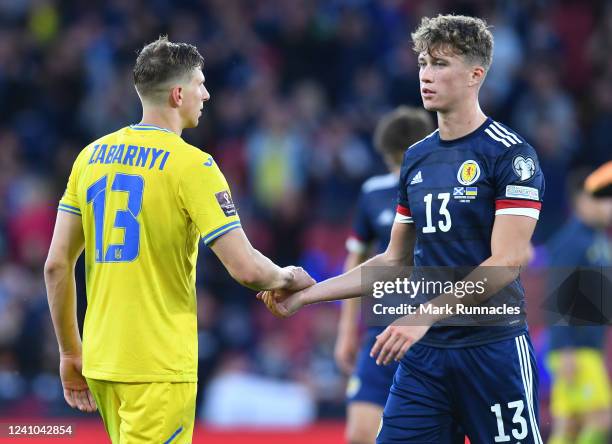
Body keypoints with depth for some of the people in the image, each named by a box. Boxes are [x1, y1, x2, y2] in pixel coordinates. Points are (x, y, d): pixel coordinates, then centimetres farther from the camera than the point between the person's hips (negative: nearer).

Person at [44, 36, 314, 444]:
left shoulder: (91, 156, 8)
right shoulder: (192, 165, -11)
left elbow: (57, 264, 9)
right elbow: (245, 268, -15)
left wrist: (70, 352, 17)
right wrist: (288, 279, 6)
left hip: (100, 361, 7)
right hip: (158, 366, -7)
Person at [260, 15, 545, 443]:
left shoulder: (510, 153, -8)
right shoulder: (417, 158, 13)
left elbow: (505, 263, -16)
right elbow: (394, 262, 19)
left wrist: (425, 314, -23)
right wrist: (306, 294, 12)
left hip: (493, 349, -6)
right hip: (424, 352, 6)